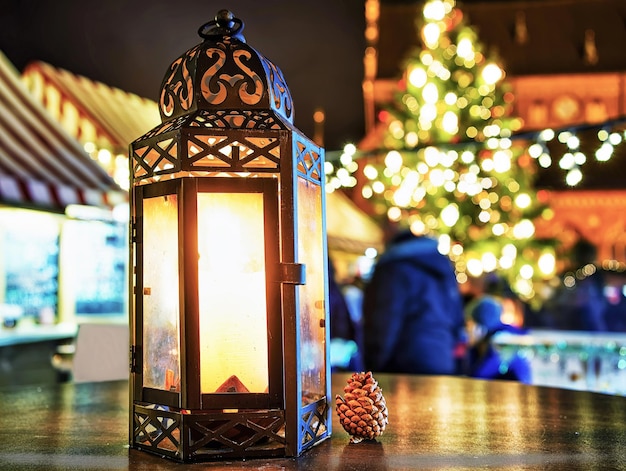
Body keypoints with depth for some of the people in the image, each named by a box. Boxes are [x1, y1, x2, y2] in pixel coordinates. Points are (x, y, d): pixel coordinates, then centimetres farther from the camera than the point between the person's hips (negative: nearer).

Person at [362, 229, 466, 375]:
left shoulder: (394, 270, -5)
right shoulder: (444, 268, 19)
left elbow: (382, 324, -11)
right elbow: (457, 323, 23)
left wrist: (373, 367, -2)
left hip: (407, 368, -7)